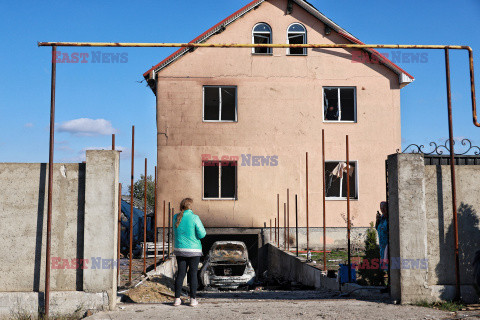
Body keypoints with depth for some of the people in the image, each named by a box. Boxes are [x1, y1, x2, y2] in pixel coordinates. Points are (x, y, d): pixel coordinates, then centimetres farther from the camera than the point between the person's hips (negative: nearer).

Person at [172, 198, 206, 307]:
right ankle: (193, 299, 5)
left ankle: (177, 299, 7)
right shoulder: (194, 217, -13)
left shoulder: (176, 217, 2)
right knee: (193, 273, 4)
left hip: (180, 249, 4)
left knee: (180, 273, 8)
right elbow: (202, 234, -12)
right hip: (193, 250, -4)